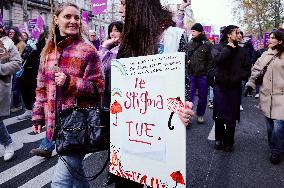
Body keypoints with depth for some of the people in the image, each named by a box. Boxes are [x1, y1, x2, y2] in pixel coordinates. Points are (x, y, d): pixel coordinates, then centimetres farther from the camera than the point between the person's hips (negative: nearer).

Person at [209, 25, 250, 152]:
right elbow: (218, 59, -20)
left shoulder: (241, 51, 6)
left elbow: (247, 70, 5)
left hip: (234, 88, 2)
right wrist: (228, 48, -11)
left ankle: (229, 142, 22)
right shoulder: (218, 47, 1)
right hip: (220, 86, -1)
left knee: (231, 117, 6)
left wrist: (238, 76, -12)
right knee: (219, 115, 6)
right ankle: (219, 139, 26)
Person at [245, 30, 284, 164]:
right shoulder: (265, 55, 13)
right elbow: (256, 69, 18)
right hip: (266, 96, 5)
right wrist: (251, 83, 9)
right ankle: (273, 148, 31)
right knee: (269, 126, 12)